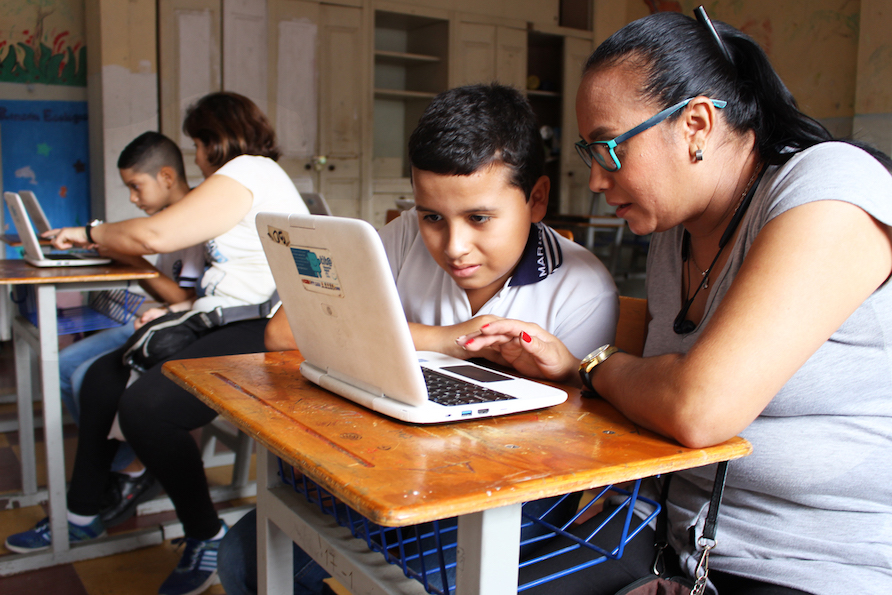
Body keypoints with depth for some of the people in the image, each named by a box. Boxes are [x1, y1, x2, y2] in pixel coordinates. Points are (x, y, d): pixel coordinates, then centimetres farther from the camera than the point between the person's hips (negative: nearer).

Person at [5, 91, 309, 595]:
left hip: (259, 333, -12)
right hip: (221, 325, 12)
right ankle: (82, 513, 22)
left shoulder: (245, 171, -7)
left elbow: (155, 235, -15)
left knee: (145, 406, -26)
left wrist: (90, 233, 3)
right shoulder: (260, 174, 26)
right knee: (104, 376, 11)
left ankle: (206, 535, -6)